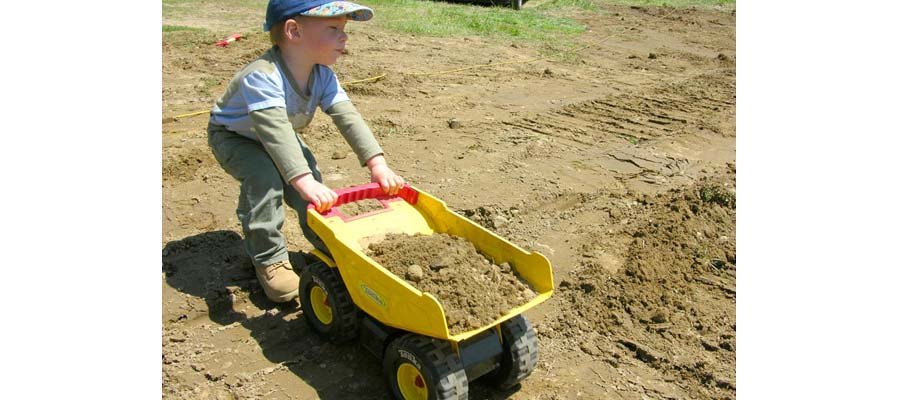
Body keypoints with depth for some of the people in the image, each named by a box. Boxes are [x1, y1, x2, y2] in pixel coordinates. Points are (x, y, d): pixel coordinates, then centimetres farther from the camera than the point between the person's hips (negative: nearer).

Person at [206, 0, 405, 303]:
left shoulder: (322, 75, -20)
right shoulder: (262, 77, -41)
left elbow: (347, 117, -27)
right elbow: (276, 132, -52)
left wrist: (377, 164, -39)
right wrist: (304, 182, -63)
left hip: (282, 138, 6)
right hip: (232, 136, -6)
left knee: (308, 175, -11)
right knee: (264, 176, -31)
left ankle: (327, 242, 14)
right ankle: (268, 259, -17)